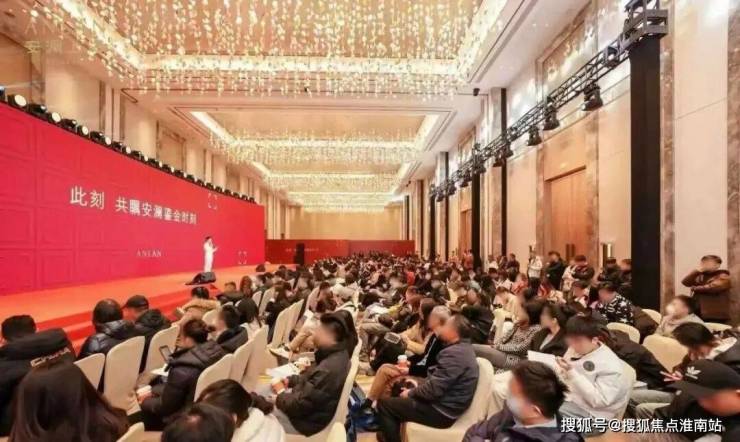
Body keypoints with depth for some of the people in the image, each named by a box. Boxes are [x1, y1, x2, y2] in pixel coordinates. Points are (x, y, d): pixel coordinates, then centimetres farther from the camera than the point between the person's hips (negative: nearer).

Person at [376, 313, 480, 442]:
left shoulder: (454, 353, -26)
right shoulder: (463, 348, 7)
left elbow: (433, 389, -28)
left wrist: (410, 393, -11)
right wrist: (416, 386, 9)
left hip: (441, 411, -10)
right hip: (444, 404, 10)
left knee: (384, 403, -6)